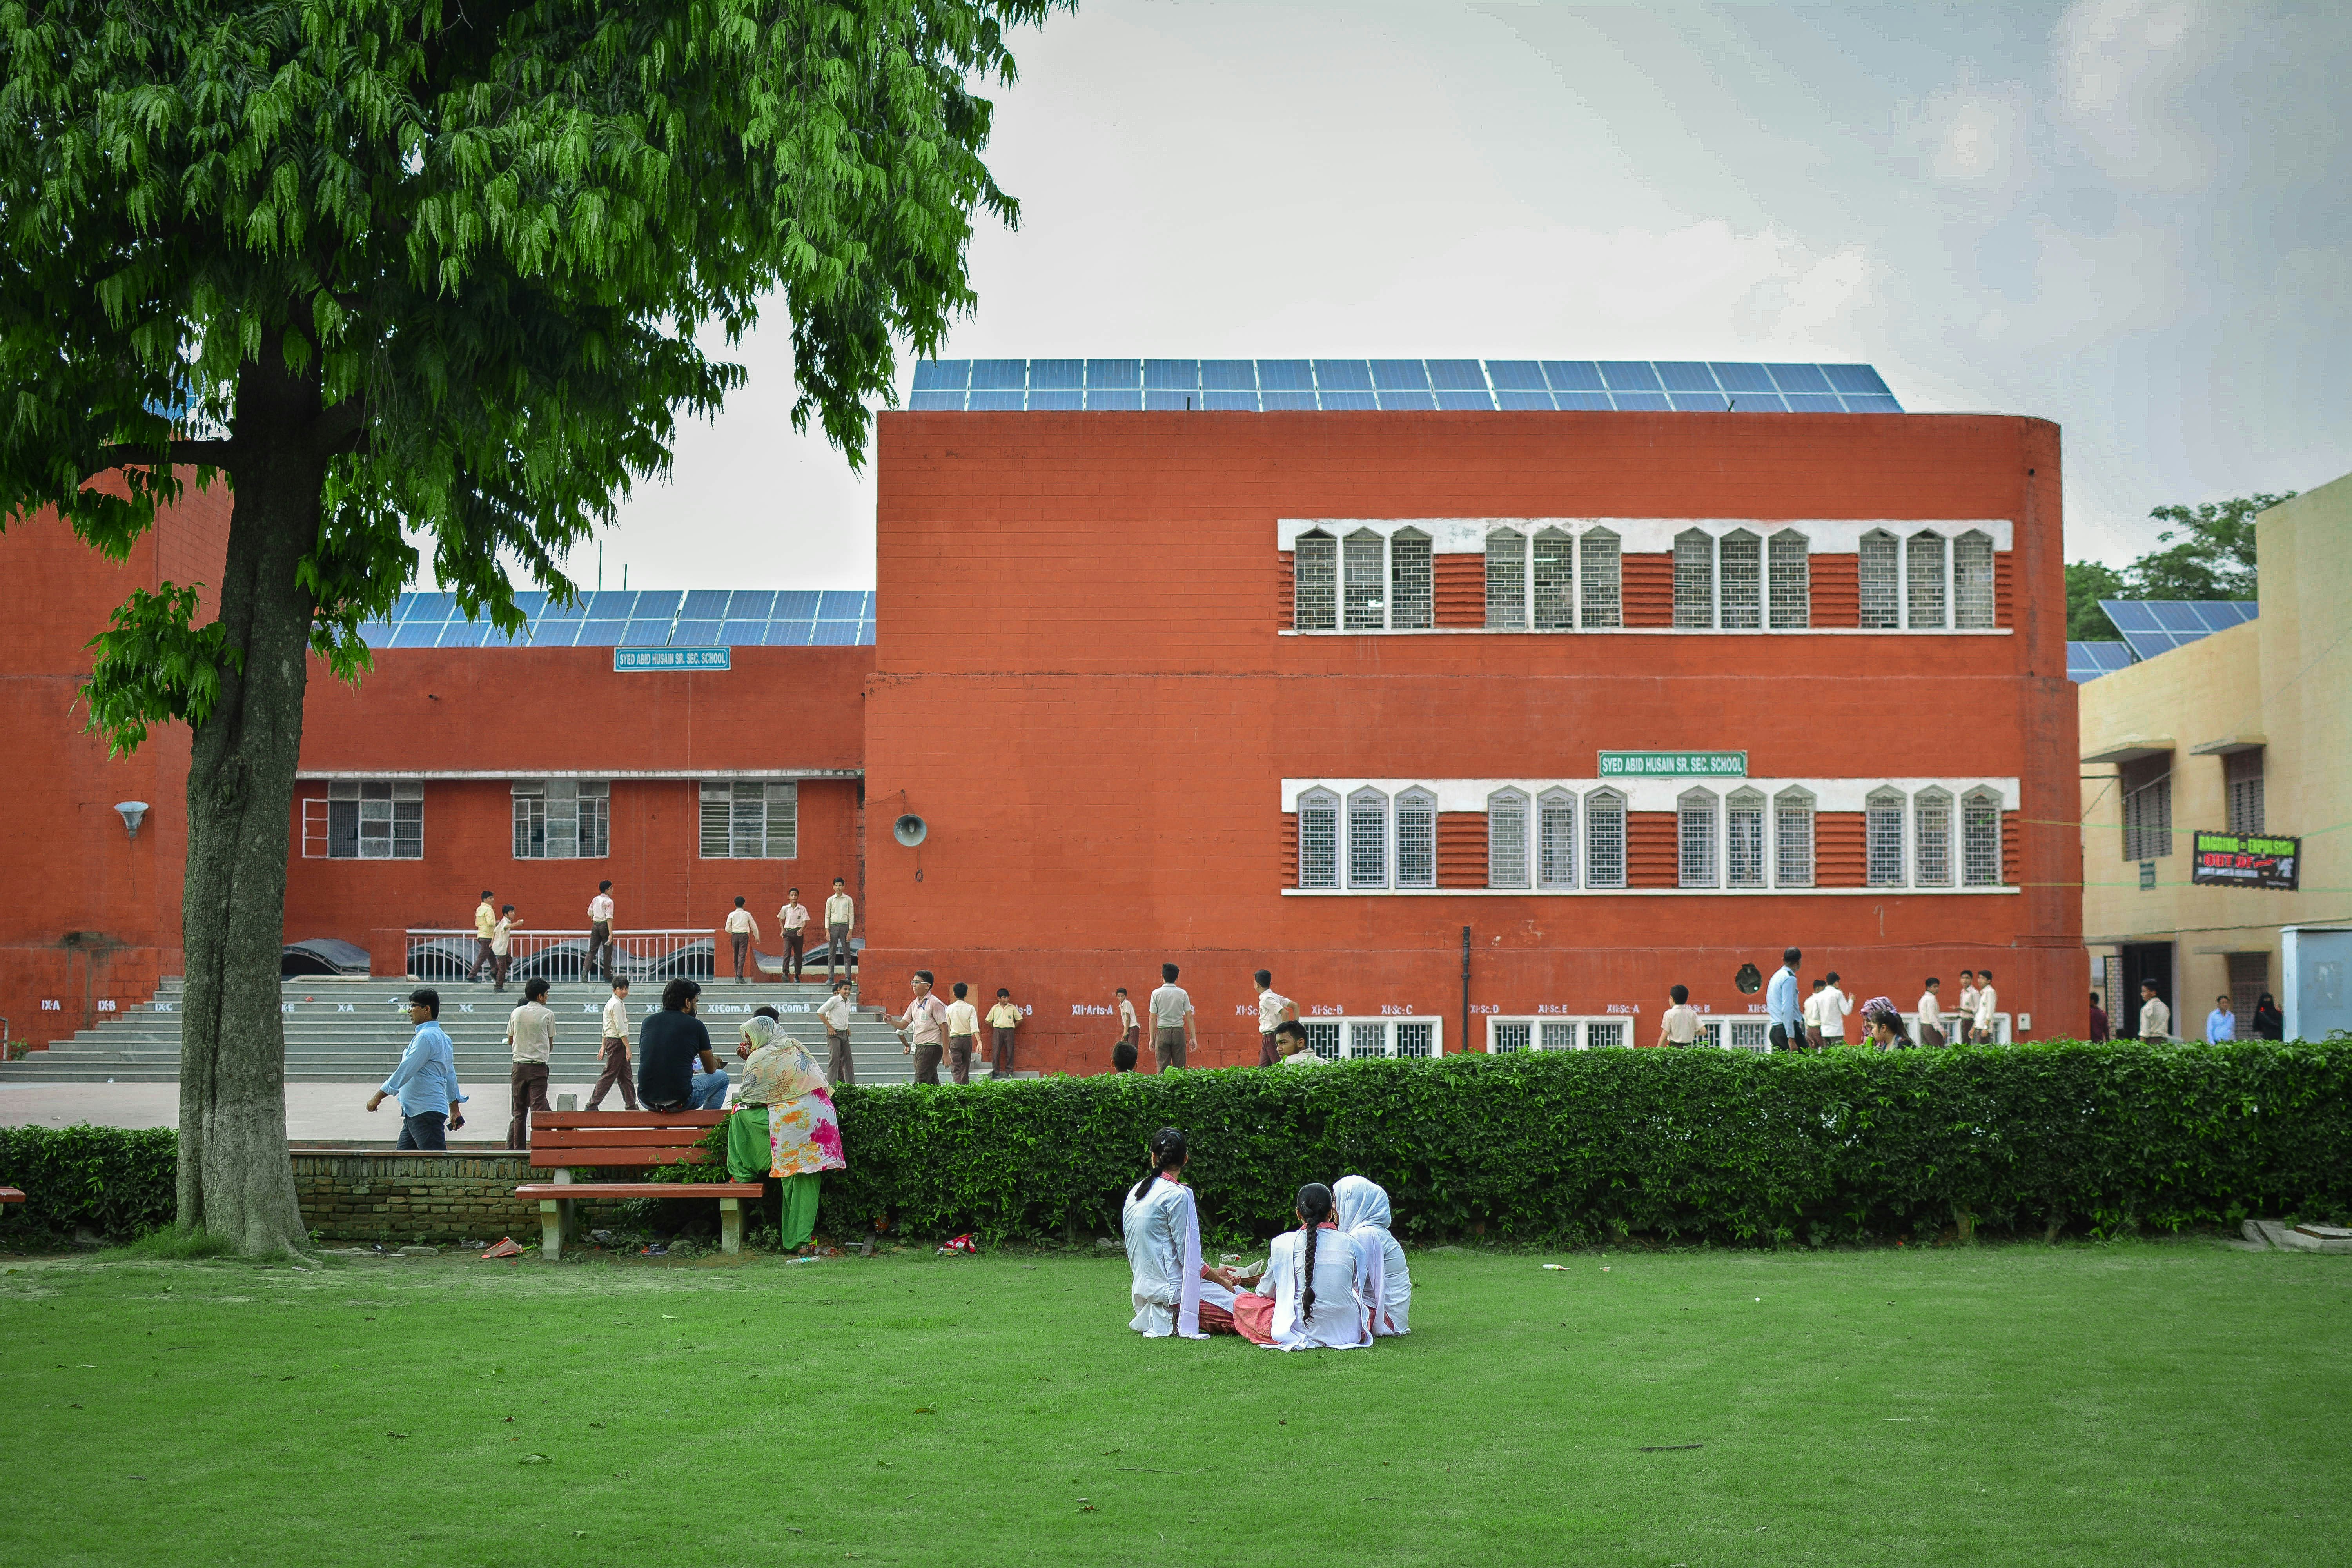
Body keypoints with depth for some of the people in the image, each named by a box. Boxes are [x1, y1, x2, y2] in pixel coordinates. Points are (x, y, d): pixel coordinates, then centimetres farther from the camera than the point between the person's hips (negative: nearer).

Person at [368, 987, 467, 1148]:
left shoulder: (426, 1037, -14)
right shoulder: (443, 1038, 18)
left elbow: (406, 1070, -18)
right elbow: (450, 1076, 22)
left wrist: (379, 1096, -13)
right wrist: (455, 1110, 25)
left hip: (427, 1113, -11)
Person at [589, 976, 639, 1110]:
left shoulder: (614, 1003, 17)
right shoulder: (616, 1004, -15)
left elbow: (606, 1028, 20)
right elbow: (621, 1028, -20)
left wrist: (604, 1046, 22)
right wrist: (628, 1048, -20)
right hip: (617, 1042, -10)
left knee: (625, 1077, 12)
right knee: (609, 1075, -6)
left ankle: (631, 1106, 16)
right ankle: (592, 1105, -3)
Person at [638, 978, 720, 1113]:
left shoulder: (648, 1022, 9)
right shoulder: (696, 1026, -1)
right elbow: (711, 1070, 10)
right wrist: (716, 1062, 37)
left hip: (646, 1100, 5)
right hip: (679, 1101, -5)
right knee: (722, 1078, 20)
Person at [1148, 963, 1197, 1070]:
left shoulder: (1157, 993, -2)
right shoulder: (1183, 993, 2)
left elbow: (1153, 1018, -1)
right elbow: (1189, 1017, 1)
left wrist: (1152, 1038, 4)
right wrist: (1193, 1037, 6)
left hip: (1162, 1033, -1)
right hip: (1179, 1032, 1)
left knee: (1163, 1069, 0)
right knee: (1179, 1068, 5)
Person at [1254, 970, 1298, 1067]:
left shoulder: (1266, 999, -13)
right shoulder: (1275, 996, 14)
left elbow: (1285, 1013, -24)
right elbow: (1295, 1006, 11)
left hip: (1272, 1037, -10)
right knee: (1262, 1068, 8)